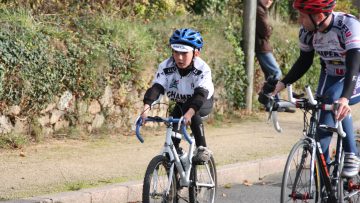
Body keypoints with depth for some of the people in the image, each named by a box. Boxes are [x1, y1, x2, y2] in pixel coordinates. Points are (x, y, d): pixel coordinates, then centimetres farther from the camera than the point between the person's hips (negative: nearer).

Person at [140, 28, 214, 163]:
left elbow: (201, 94, -45)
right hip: (181, 103, 4)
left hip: (204, 103, -4)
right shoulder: (166, 67, -25)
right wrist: (146, 107, -53)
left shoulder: (203, 69, -33)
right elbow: (156, 88, -34)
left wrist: (189, 112, -63)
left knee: (189, 107, -35)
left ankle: (202, 148, -28)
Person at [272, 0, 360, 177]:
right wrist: (282, 84, -14)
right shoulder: (307, 31, -15)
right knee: (321, 127, -7)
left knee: (333, 98, -34)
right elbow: (304, 62, 0)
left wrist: (345, 98, -56)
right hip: (330, 77, 5)